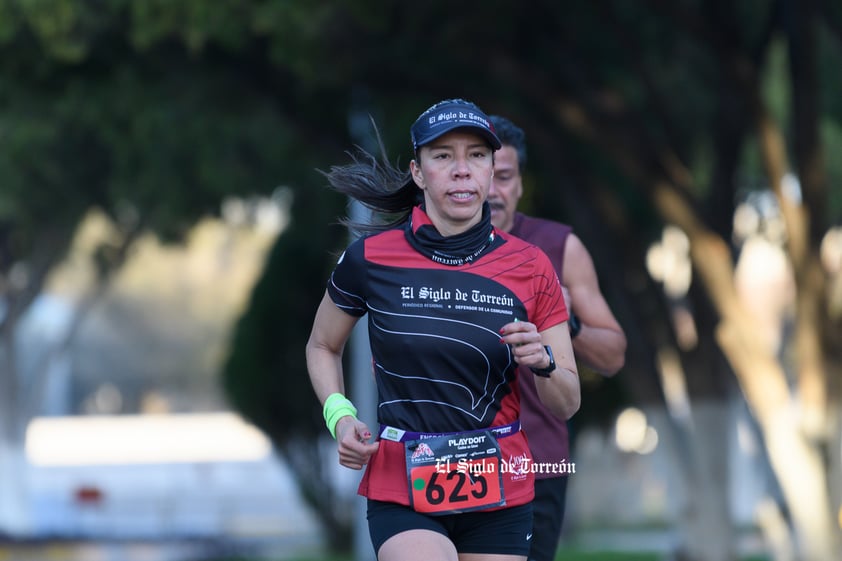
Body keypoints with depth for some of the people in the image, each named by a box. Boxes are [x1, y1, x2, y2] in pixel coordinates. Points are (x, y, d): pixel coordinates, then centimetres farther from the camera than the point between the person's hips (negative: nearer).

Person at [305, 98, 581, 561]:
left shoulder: (530, 267, 1)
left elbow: (566, 405, 4)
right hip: (401, 490, -2)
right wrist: (339, 415, -3)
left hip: (501, 491, 2)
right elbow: (322, 346, 15)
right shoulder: (370, 258, -3)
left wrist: (542, 363, -17)